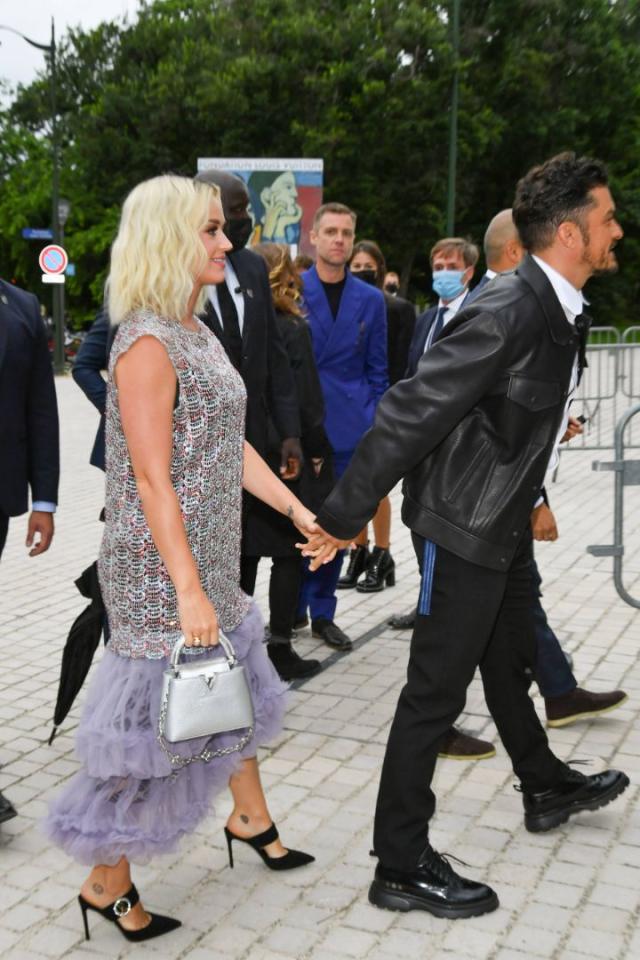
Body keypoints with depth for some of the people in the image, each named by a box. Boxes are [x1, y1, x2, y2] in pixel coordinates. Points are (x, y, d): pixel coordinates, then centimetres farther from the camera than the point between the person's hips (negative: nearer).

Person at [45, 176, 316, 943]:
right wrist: (188, 592, -23)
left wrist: (298, 509, 8)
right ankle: (106, 883, 21)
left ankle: (249, 818, 43)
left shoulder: (198, 332, 9)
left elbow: (231, 445, 12)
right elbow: (153, 481, -23)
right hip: (160, 570, -9)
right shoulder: (147, 344, -19)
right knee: (160, 714, 2)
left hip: (210, 558, 9)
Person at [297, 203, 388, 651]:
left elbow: (377, 370, 10)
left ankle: (323, 613, 19)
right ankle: (293, 608, 20)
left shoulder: (370, 299, 8)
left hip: (347, 427, 3)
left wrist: (374, 425, 2)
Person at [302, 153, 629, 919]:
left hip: (505, 520, 9)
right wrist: (341, 518, -24)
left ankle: (546, 789, 48)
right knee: (436, 692, -1)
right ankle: (402, 866, 12)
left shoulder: (560, 311, 3)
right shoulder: (506, 313, -26)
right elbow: (410, 413, -27)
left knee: (510, 661, 26)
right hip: (462, 526, -9)